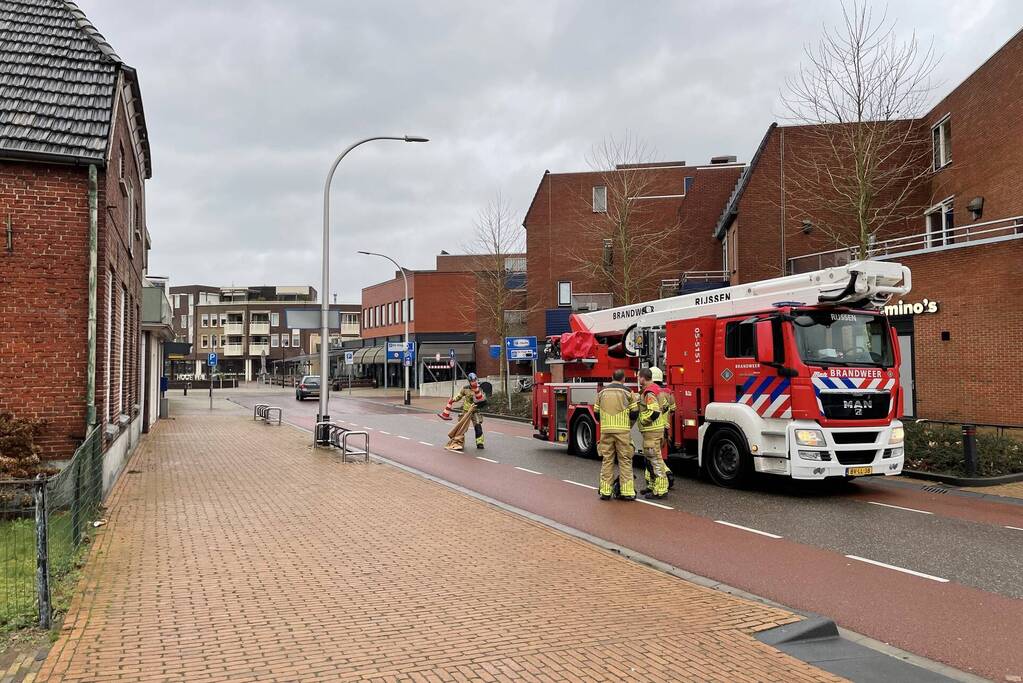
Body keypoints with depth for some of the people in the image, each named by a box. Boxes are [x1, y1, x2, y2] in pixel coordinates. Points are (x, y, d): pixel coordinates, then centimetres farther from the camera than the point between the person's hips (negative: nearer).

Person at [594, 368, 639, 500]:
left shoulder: (602, 392, 8)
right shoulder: (627, 392, -1)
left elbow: (596, 413, 11)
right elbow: (634, 414, -1)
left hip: (606, 430, 3)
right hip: (623, 431, -3)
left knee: (607, 460, 8)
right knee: (625, 460, 3)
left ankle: (605, 491, 9)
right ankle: (627, 491, 2)